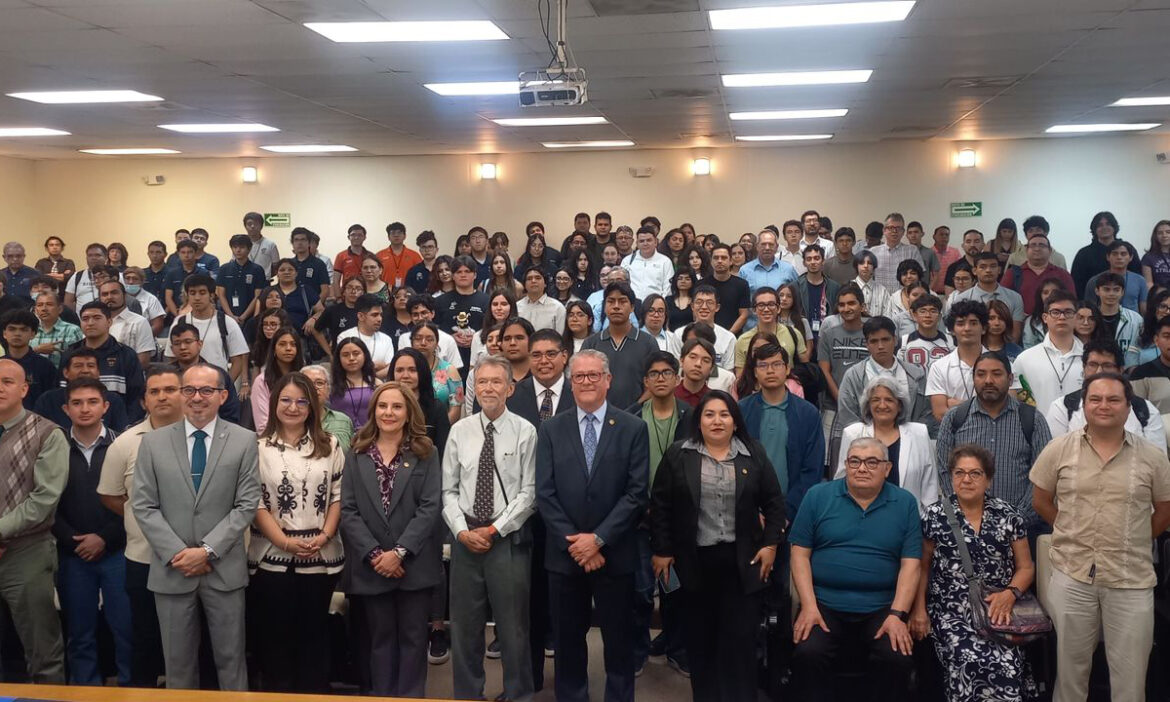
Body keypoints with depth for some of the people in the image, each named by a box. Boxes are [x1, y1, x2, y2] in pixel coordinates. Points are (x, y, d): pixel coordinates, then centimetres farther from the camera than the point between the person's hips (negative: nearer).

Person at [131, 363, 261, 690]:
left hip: (224, 569, -1)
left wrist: (208, 550, -13)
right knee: (178, 661, 11)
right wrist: (176, 553, -11)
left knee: (230, 658, 7)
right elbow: (144, 506, 0)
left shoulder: (244, 441, 0)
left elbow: (246, 505, -4)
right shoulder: (153, 443, 4)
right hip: (171, 569, 1)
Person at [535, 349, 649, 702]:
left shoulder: (633, 428, -1)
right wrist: (573, 542, -10)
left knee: (618, 641, 9)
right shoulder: (551, 429, 4)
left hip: (615, 554, -1)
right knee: (567, 641, 11)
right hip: (564, 553, 2)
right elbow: (545, 493, -2)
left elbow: (637, 493, -7)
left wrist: (599, 538, -14)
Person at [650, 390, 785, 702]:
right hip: (694, 561, 0)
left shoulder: (754, 454, 3)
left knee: (741, 639, 0)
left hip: (742, 561, 0)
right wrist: (661, 550, -2)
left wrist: (770, 544, -1)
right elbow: (660, 506, 2)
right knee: (700, 639, 8)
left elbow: (774, 503, 7)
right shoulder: (677, 455, 0)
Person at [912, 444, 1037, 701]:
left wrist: (1010, 593, -7)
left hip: (998, 612, 1)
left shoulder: (1007, 515, 9)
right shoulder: (935, 516, 5)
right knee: (970, 662, -29)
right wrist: (919, 610, 0)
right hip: (951, 613, -1)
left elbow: (1026, 567, 12)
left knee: (1007, 664, -26)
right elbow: (923, 566, 10)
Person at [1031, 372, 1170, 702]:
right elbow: (1040, 500, 7)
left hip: (1131, 579, 0)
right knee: (1071, 666, 14)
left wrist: (1130, 541, 4)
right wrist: (1074, 534, 4)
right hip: (1071, 575, 0)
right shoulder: (1059, 449, -1)